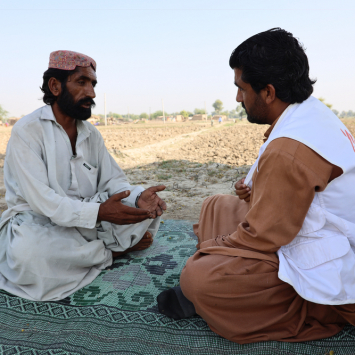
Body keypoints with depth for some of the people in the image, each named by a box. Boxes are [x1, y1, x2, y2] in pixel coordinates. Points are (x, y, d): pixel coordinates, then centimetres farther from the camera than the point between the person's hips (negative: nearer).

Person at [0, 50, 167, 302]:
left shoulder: (92, 134, 6)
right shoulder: (26, 132, -15)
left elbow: (113, 179, 1)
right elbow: (42, 200, -24)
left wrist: (139, 197, -22)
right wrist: (98, 212, -37)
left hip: (90, 221, 4)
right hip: (40, 222, -4)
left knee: (150, 208, -7)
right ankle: (113, 250, -15)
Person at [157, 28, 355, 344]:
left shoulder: (289, 149, -30)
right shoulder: (313, 113, 5)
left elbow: (262, 237, -25)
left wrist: (208, 248, -8)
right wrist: (255, 192, -1)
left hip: (327, 281, -11)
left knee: (196, 277, -24)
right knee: (218, 205, 13)